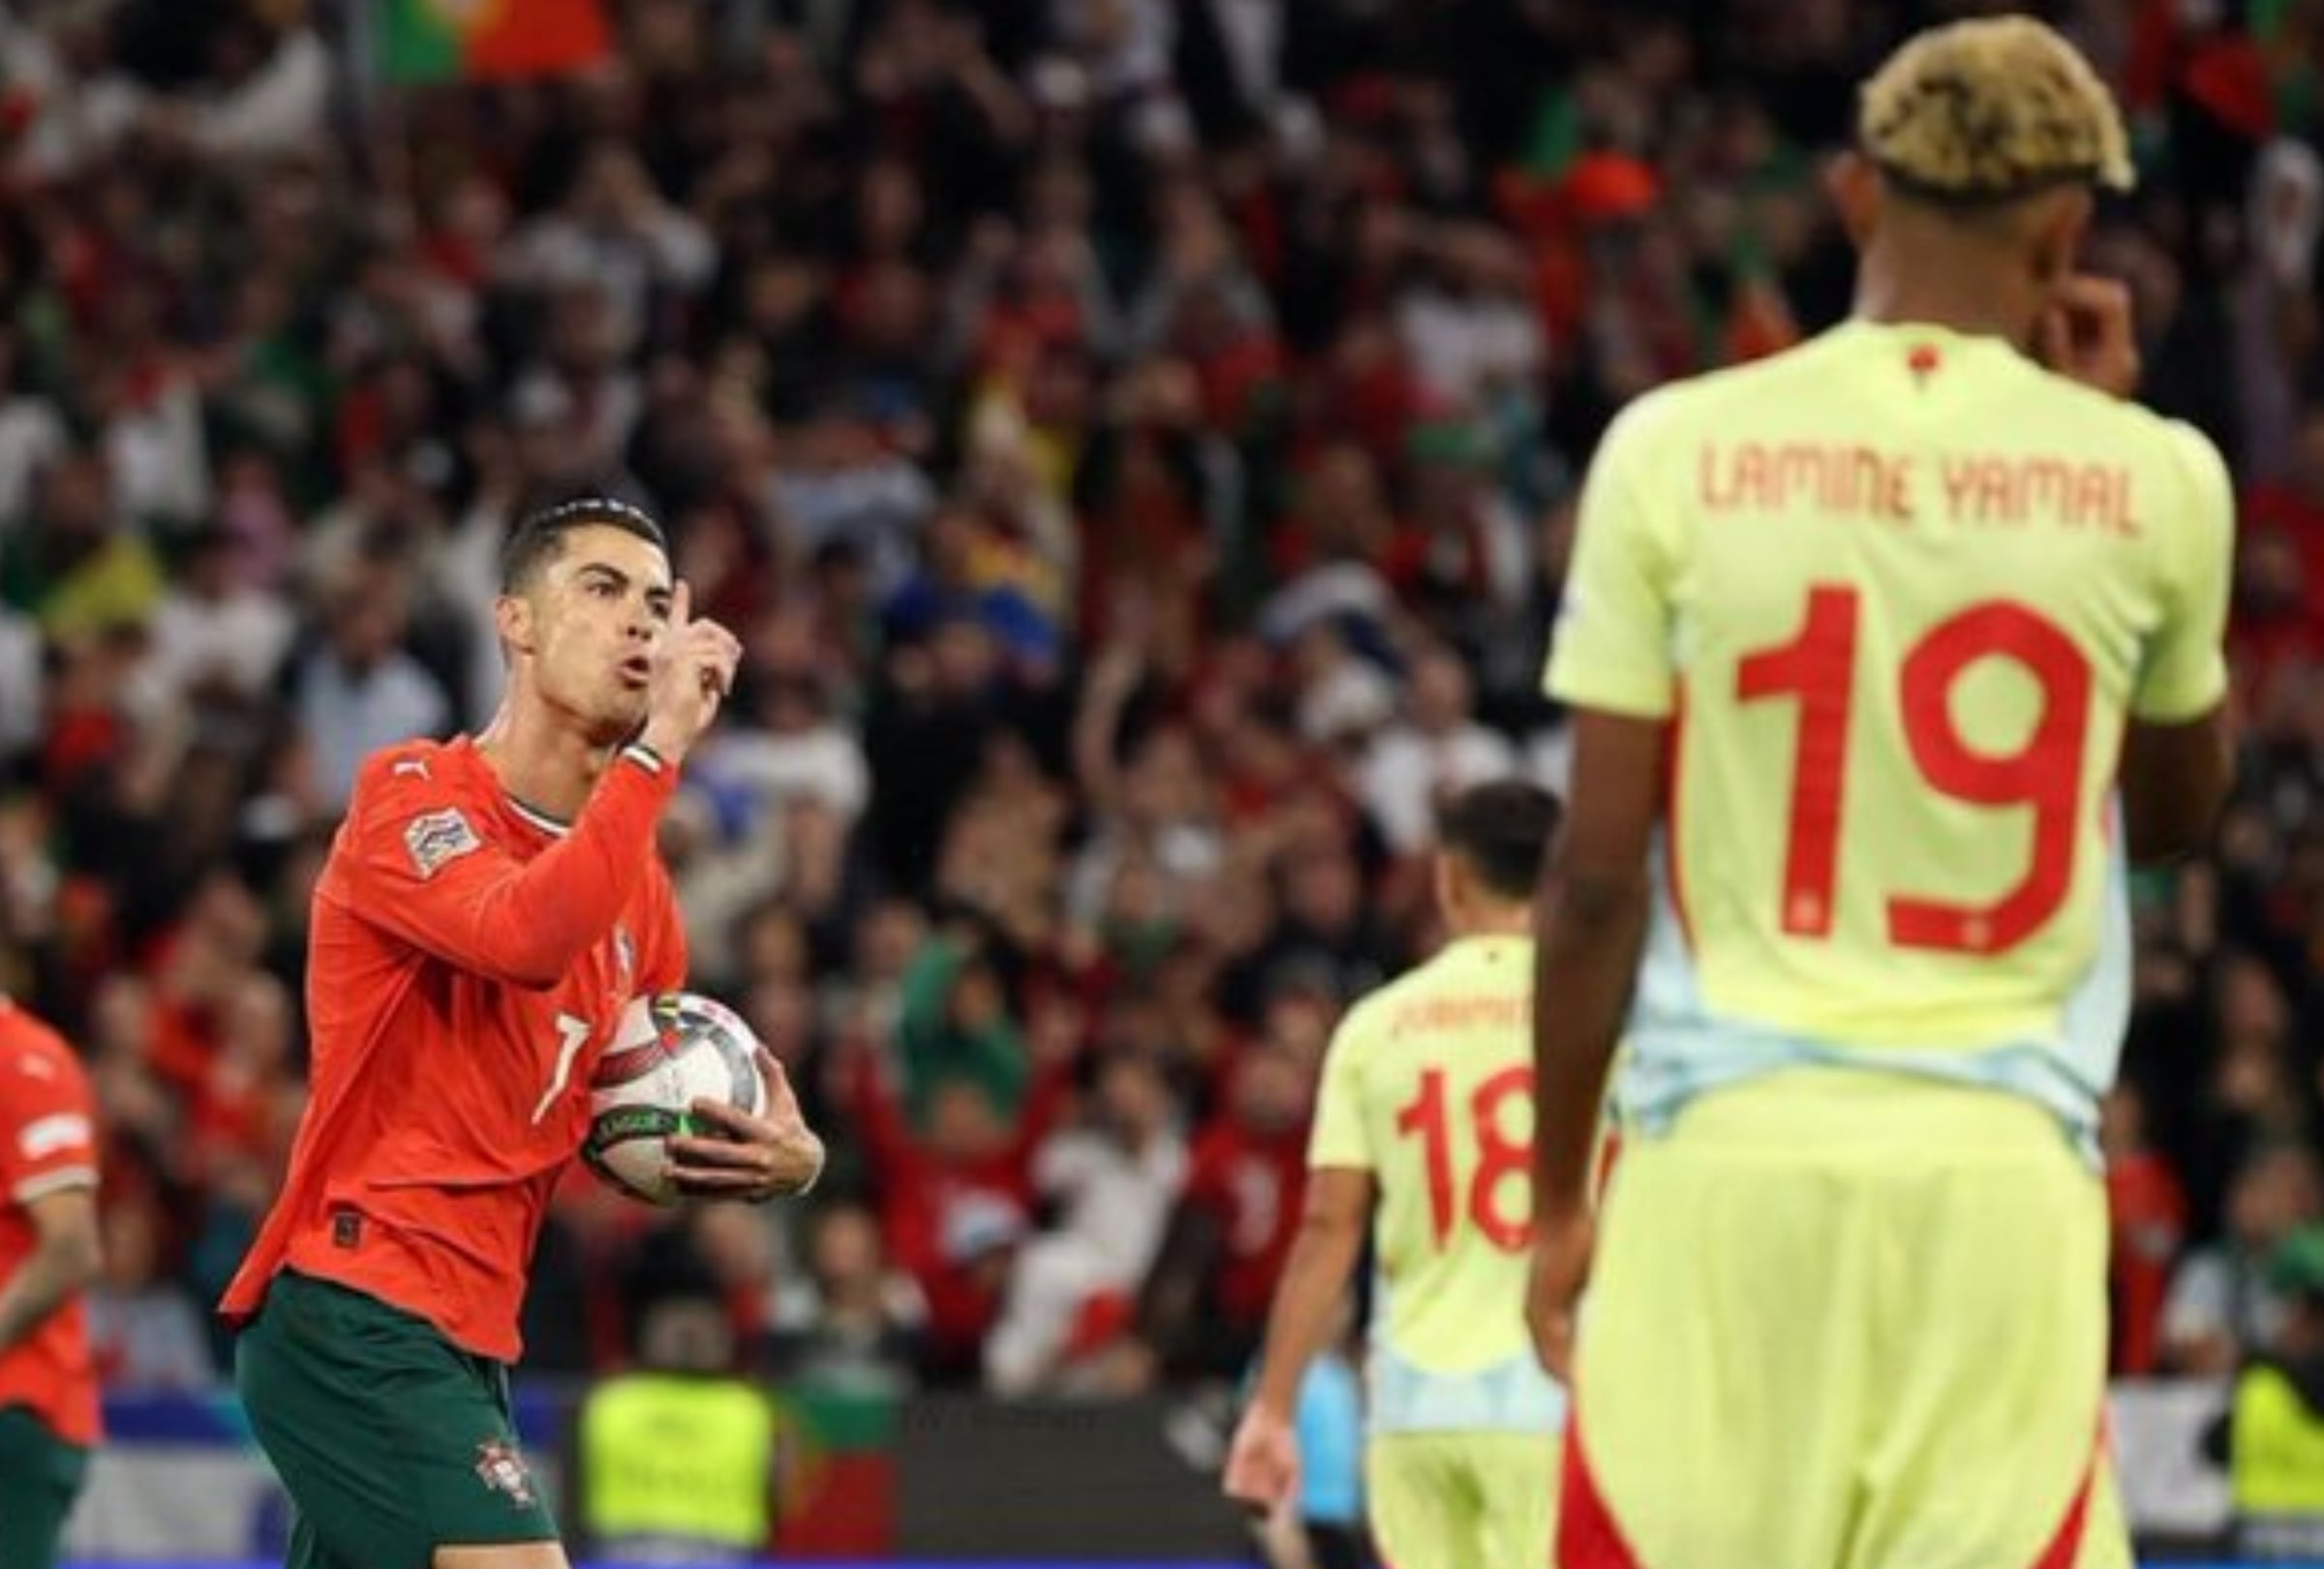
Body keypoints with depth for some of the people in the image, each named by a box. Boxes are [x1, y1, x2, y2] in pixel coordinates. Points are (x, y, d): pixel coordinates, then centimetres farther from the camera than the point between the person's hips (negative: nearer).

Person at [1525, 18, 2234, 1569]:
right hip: (2003, 1167, 0)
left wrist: (1559, 1190, 10)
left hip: (1725, 1157, 0)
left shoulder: (1679, 452, -1)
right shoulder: (2148, 481, 2)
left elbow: (1598, 875, -1)